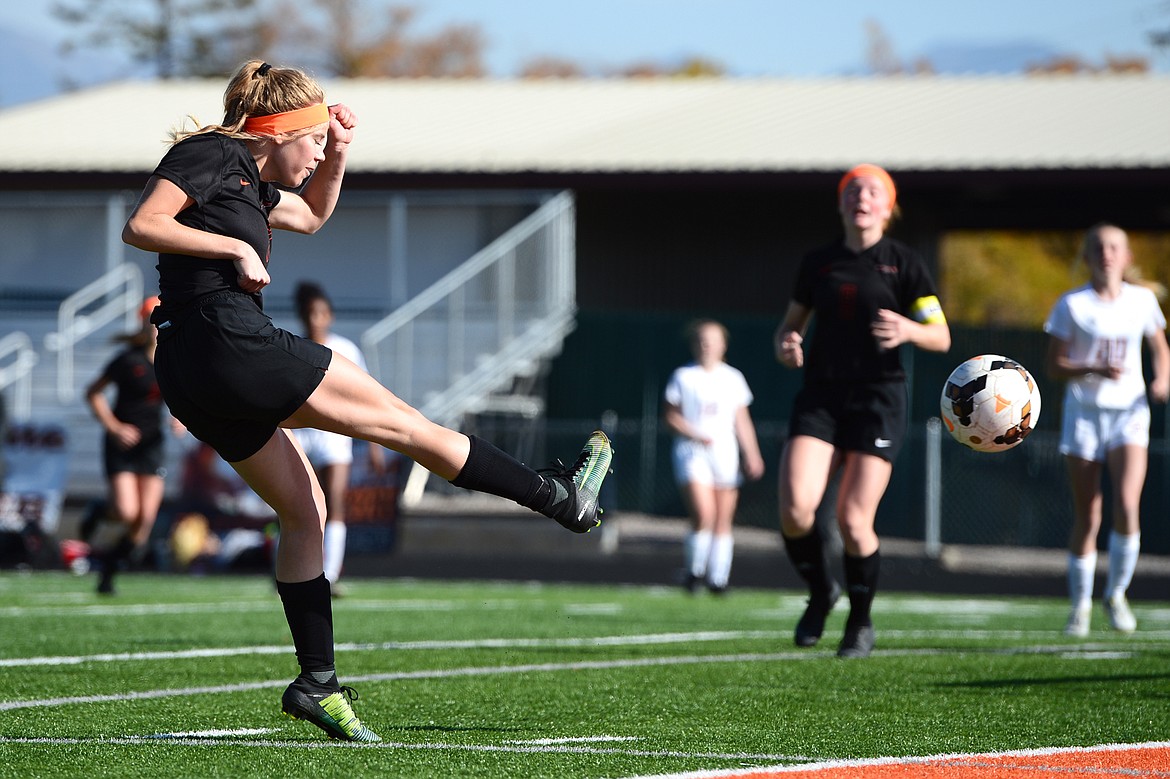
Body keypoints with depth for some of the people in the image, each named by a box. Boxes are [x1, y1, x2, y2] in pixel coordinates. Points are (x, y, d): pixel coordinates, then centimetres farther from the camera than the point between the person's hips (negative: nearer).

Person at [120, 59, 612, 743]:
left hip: (194, 379, 11)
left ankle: (317, 681, 10)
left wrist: (340, 152, 24)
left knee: (304, 509, 13)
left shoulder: (248, 178, 22)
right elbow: (140, 226, -18)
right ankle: (560, 497, 6)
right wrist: (235, 248, -17)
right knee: (404, 422, -1)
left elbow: (311, 215, 39)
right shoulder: (210, 155, -6)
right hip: (230, 344, -11)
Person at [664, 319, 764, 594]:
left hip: (725, 453, 3)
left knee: (723, 522, 1)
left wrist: (752, 455, 8)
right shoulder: (683, 377, 3)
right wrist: (695, 435, -14)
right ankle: (694, 572, -1)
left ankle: (718, 578, 6)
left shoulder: (733, 378, 11)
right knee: (703, 515, -18)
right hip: (692, 453, -3)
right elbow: (671, 417, 2)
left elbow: (742, 420, 14)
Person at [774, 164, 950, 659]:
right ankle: (820, 593, 12)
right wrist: (785, 346, -3)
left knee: (853, 521, -10)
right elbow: (792, 322, 21)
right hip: (819, 397, 3)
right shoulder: (817, 263, 10)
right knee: (794, 509, -16)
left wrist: (908, 330, -22)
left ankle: (861, 623, 14)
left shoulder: (903, 263, 0)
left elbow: (941, 338, 0)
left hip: (877, 399, -3)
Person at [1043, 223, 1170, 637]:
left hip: (1129, 413, 1)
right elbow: (1054, 366, -6)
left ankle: (1116, 595, 2)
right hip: (1084, 413, -1)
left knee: (1127, 506, -17)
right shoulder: (1072, 305, -4)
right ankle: (1080, 604, 16)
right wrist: (1094, 370, -23)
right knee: (1086, 517, 1)